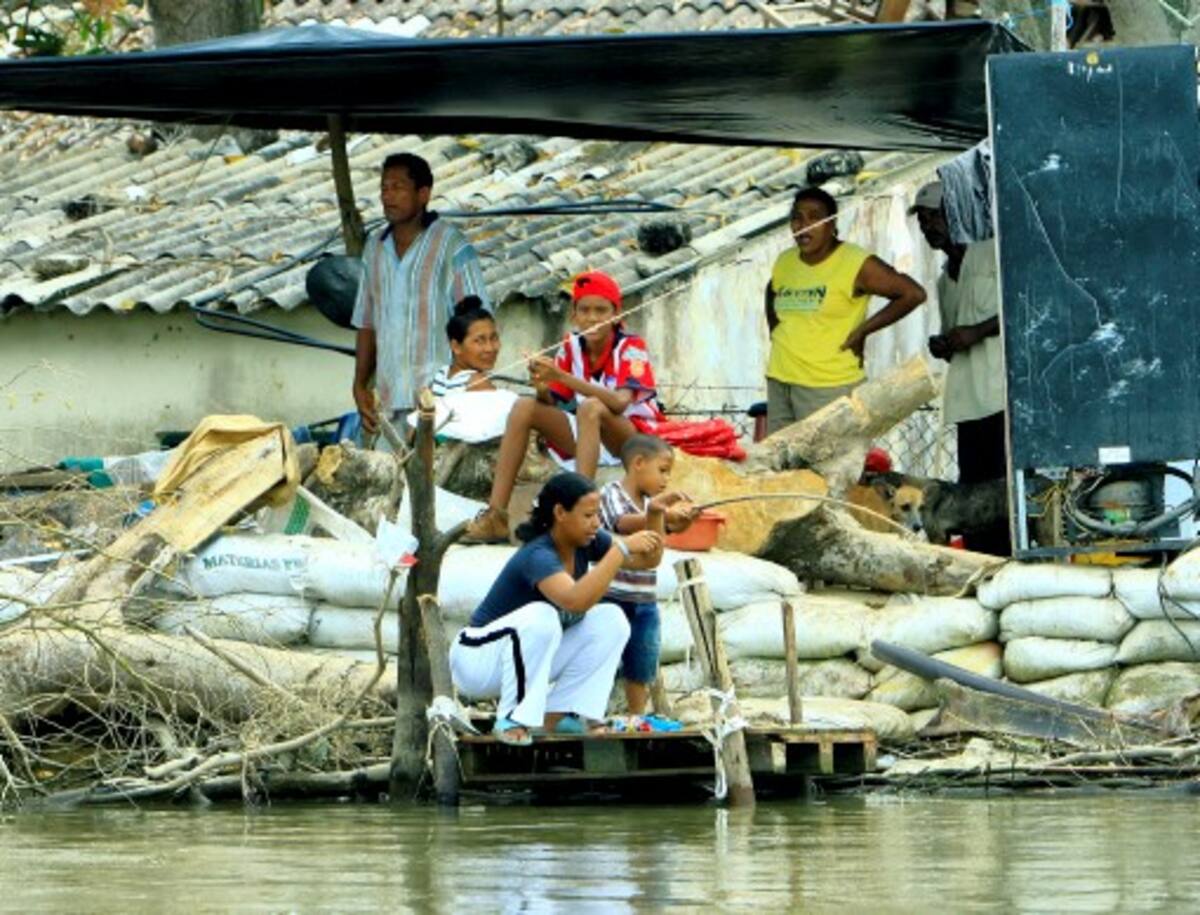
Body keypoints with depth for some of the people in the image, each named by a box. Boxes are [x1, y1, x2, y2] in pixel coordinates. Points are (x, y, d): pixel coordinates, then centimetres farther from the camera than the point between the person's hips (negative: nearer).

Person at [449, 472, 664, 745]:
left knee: (611, 620, -6)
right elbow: (575, 600, -47)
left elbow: (648, 559, -4)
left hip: (531, 656, 8)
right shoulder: (538, 556, -30)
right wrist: (622, 548, -45)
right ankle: (512, 720, -24)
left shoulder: (587, 542, -5)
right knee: (540, 618, -37)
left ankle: (558, 715, -2)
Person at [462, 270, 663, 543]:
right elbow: (553, 404, -1)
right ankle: (495, 516, -16)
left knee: (591, 408, -34)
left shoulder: (630, 348, -13)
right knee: (524, 408, -10)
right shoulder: (572, 347, 2)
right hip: (587, 438, 6)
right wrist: (542, 388, -26)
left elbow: (620, 403, -31)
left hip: (633, 437, -6)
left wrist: (562, 377, -37)